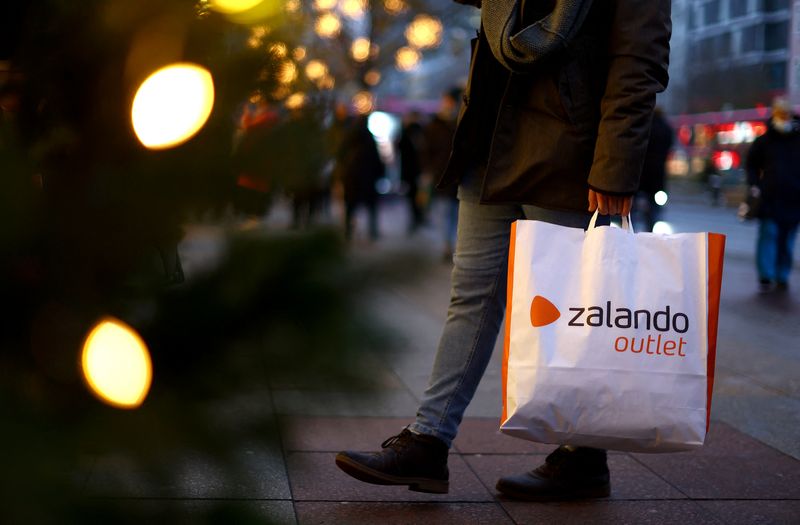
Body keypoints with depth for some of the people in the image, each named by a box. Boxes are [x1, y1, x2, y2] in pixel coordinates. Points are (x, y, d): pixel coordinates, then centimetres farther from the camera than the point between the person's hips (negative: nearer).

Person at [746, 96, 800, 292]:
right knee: (768, 235, -8)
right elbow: (751, 165, 12)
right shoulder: (763, 142, 5)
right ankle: (766, 276, -8)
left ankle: (782, 277, 15)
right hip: (770, 198, -2)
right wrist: (754, 185, -3)